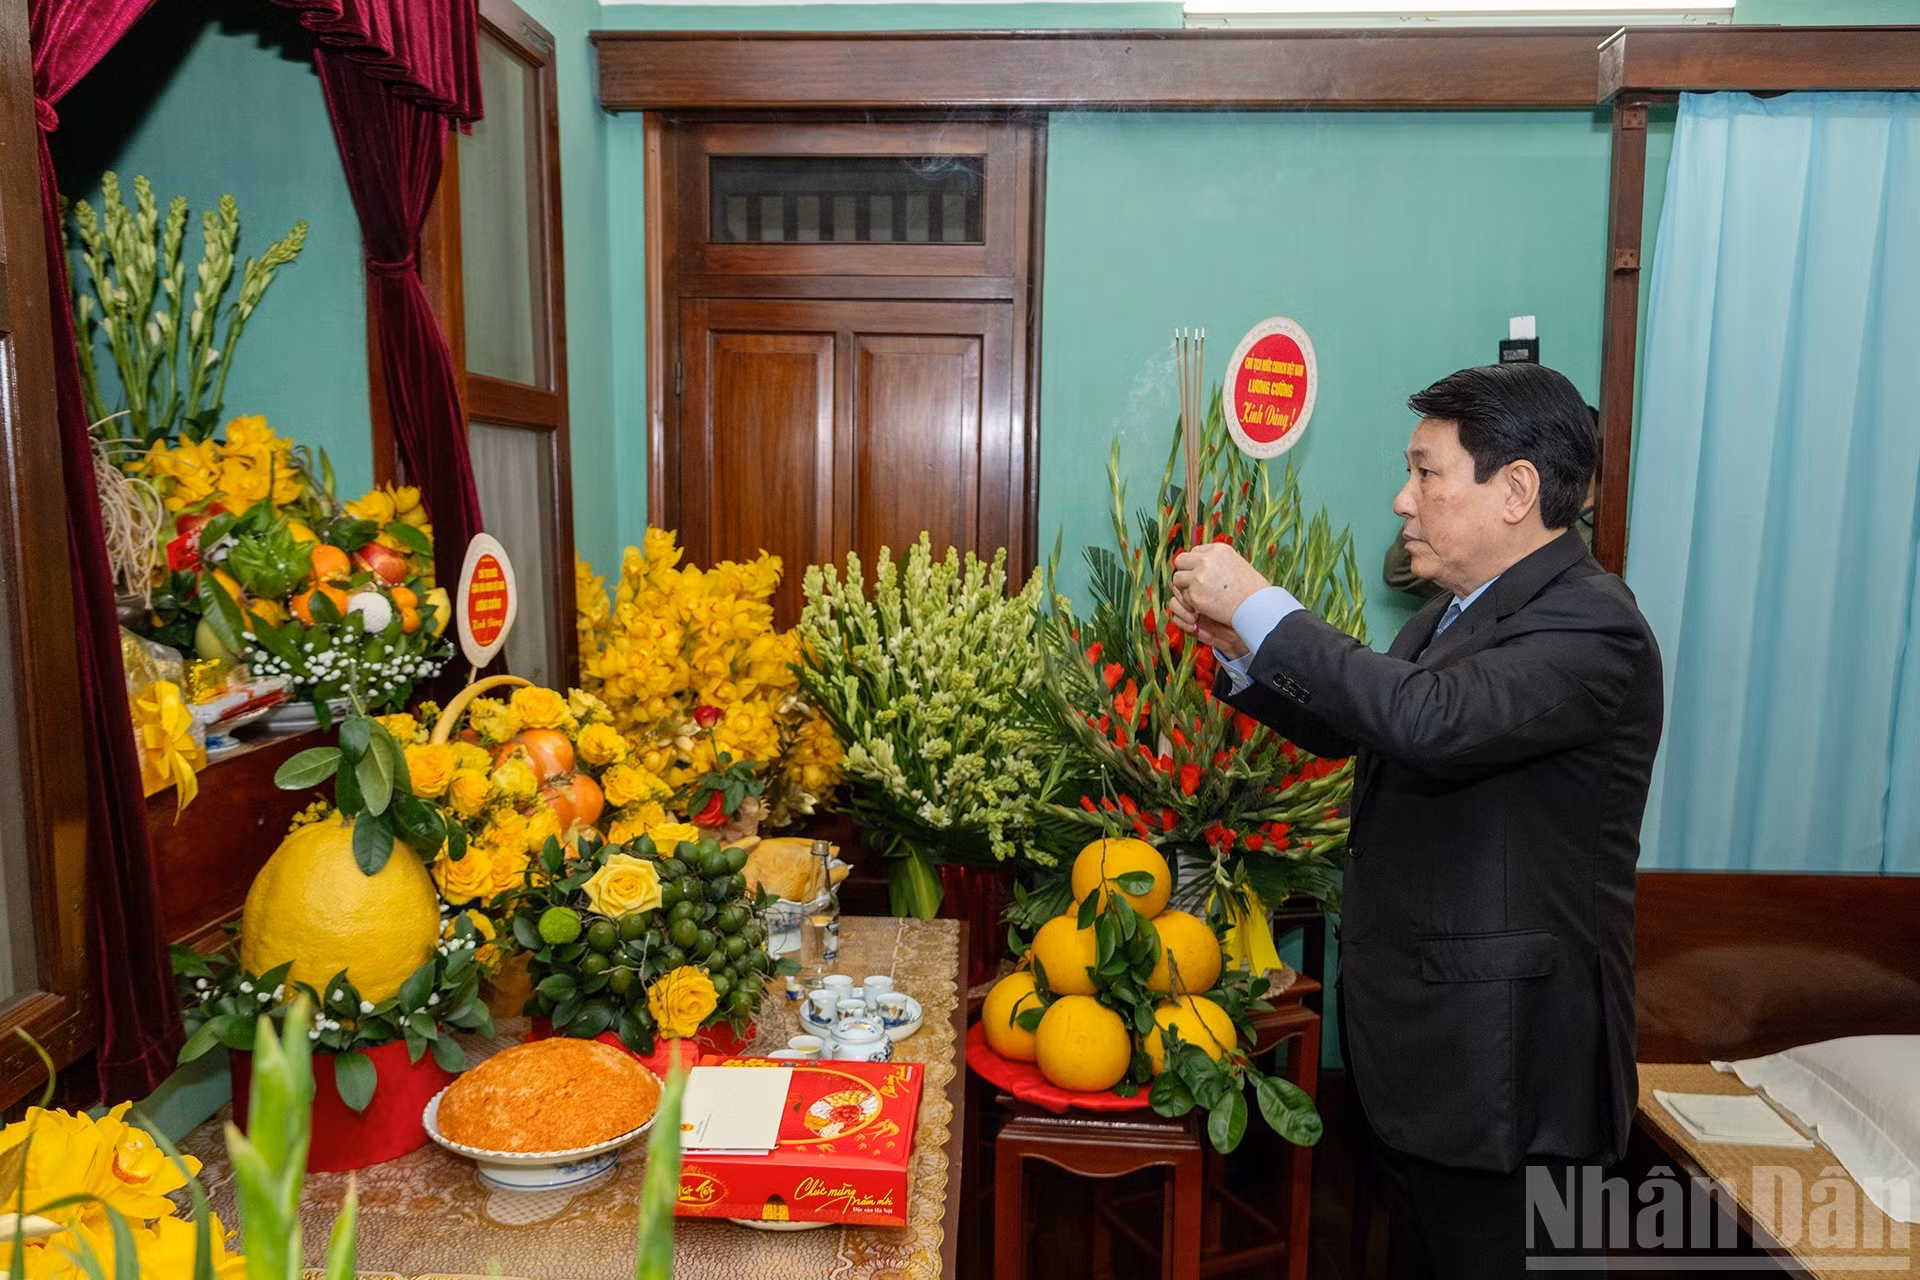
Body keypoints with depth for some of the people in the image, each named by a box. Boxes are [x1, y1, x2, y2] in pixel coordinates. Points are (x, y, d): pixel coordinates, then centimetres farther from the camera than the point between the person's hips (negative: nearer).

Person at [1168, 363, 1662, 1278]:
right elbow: (1352, 730, 17)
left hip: (1499, 1059, -9)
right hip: (1414, 1036, 9)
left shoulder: (1590, 625, -20)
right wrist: (1239, 650, 2)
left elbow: (1430, 722, -37)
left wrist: (1262, 606, -28)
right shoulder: (1463, 609, 9)